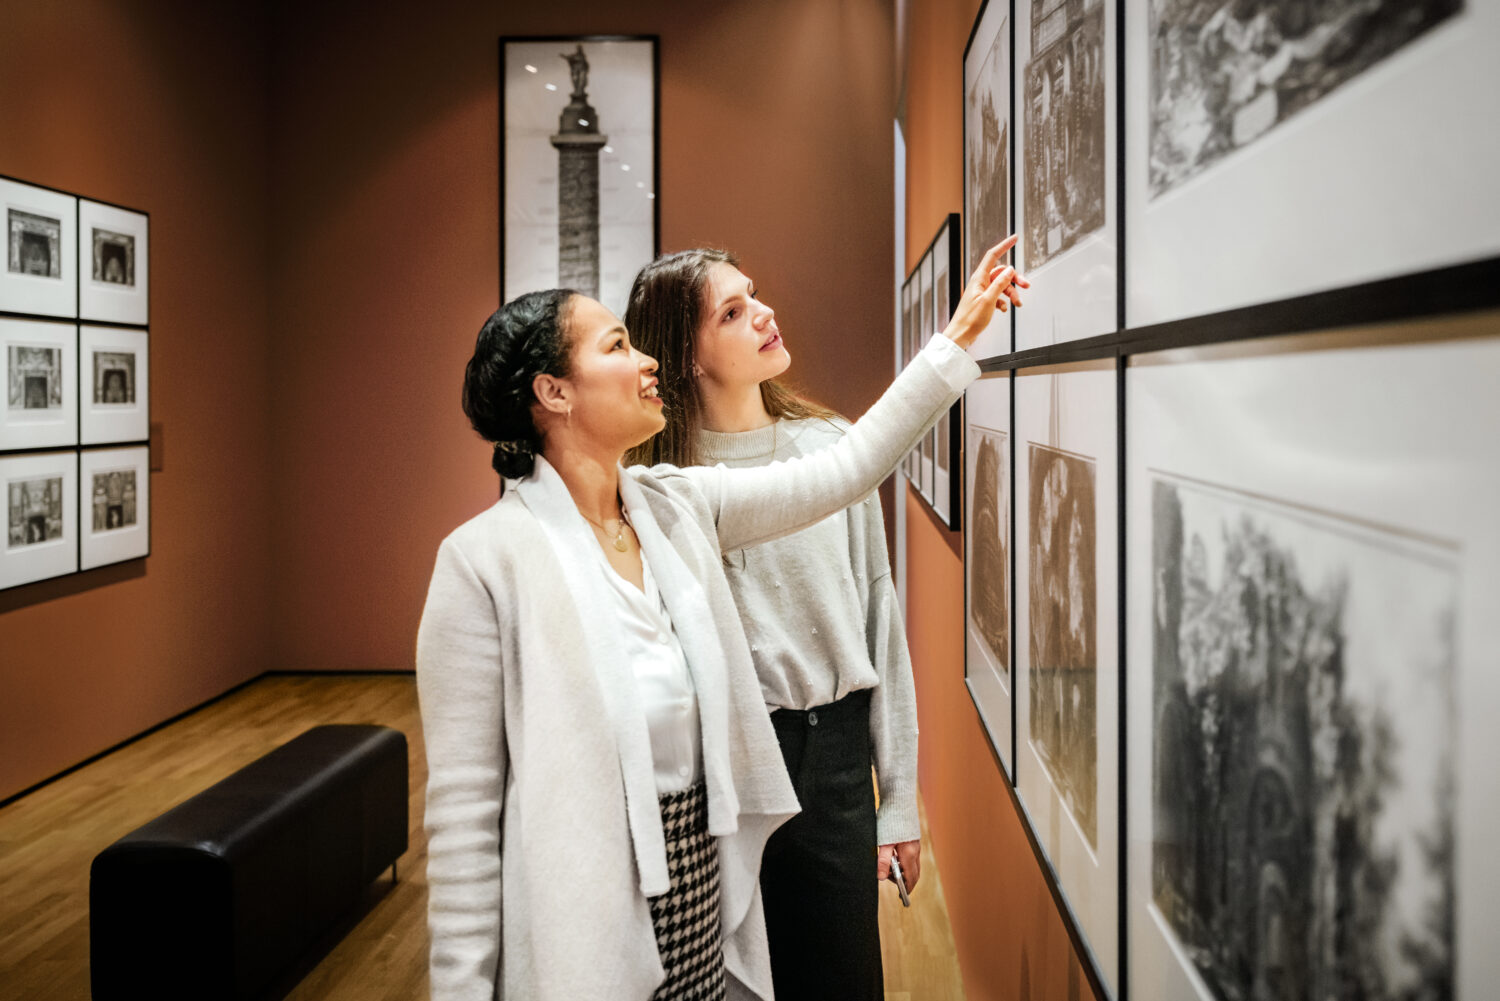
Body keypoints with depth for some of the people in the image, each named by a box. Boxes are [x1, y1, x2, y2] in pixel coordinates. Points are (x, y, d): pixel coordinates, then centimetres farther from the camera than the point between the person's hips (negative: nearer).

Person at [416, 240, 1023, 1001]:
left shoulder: (676, 506, 2)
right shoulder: (486, 559, -17)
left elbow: (843, 472, 6)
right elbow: (463, 811, -15)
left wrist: (959, 335, 7)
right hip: (583, 936, -6)